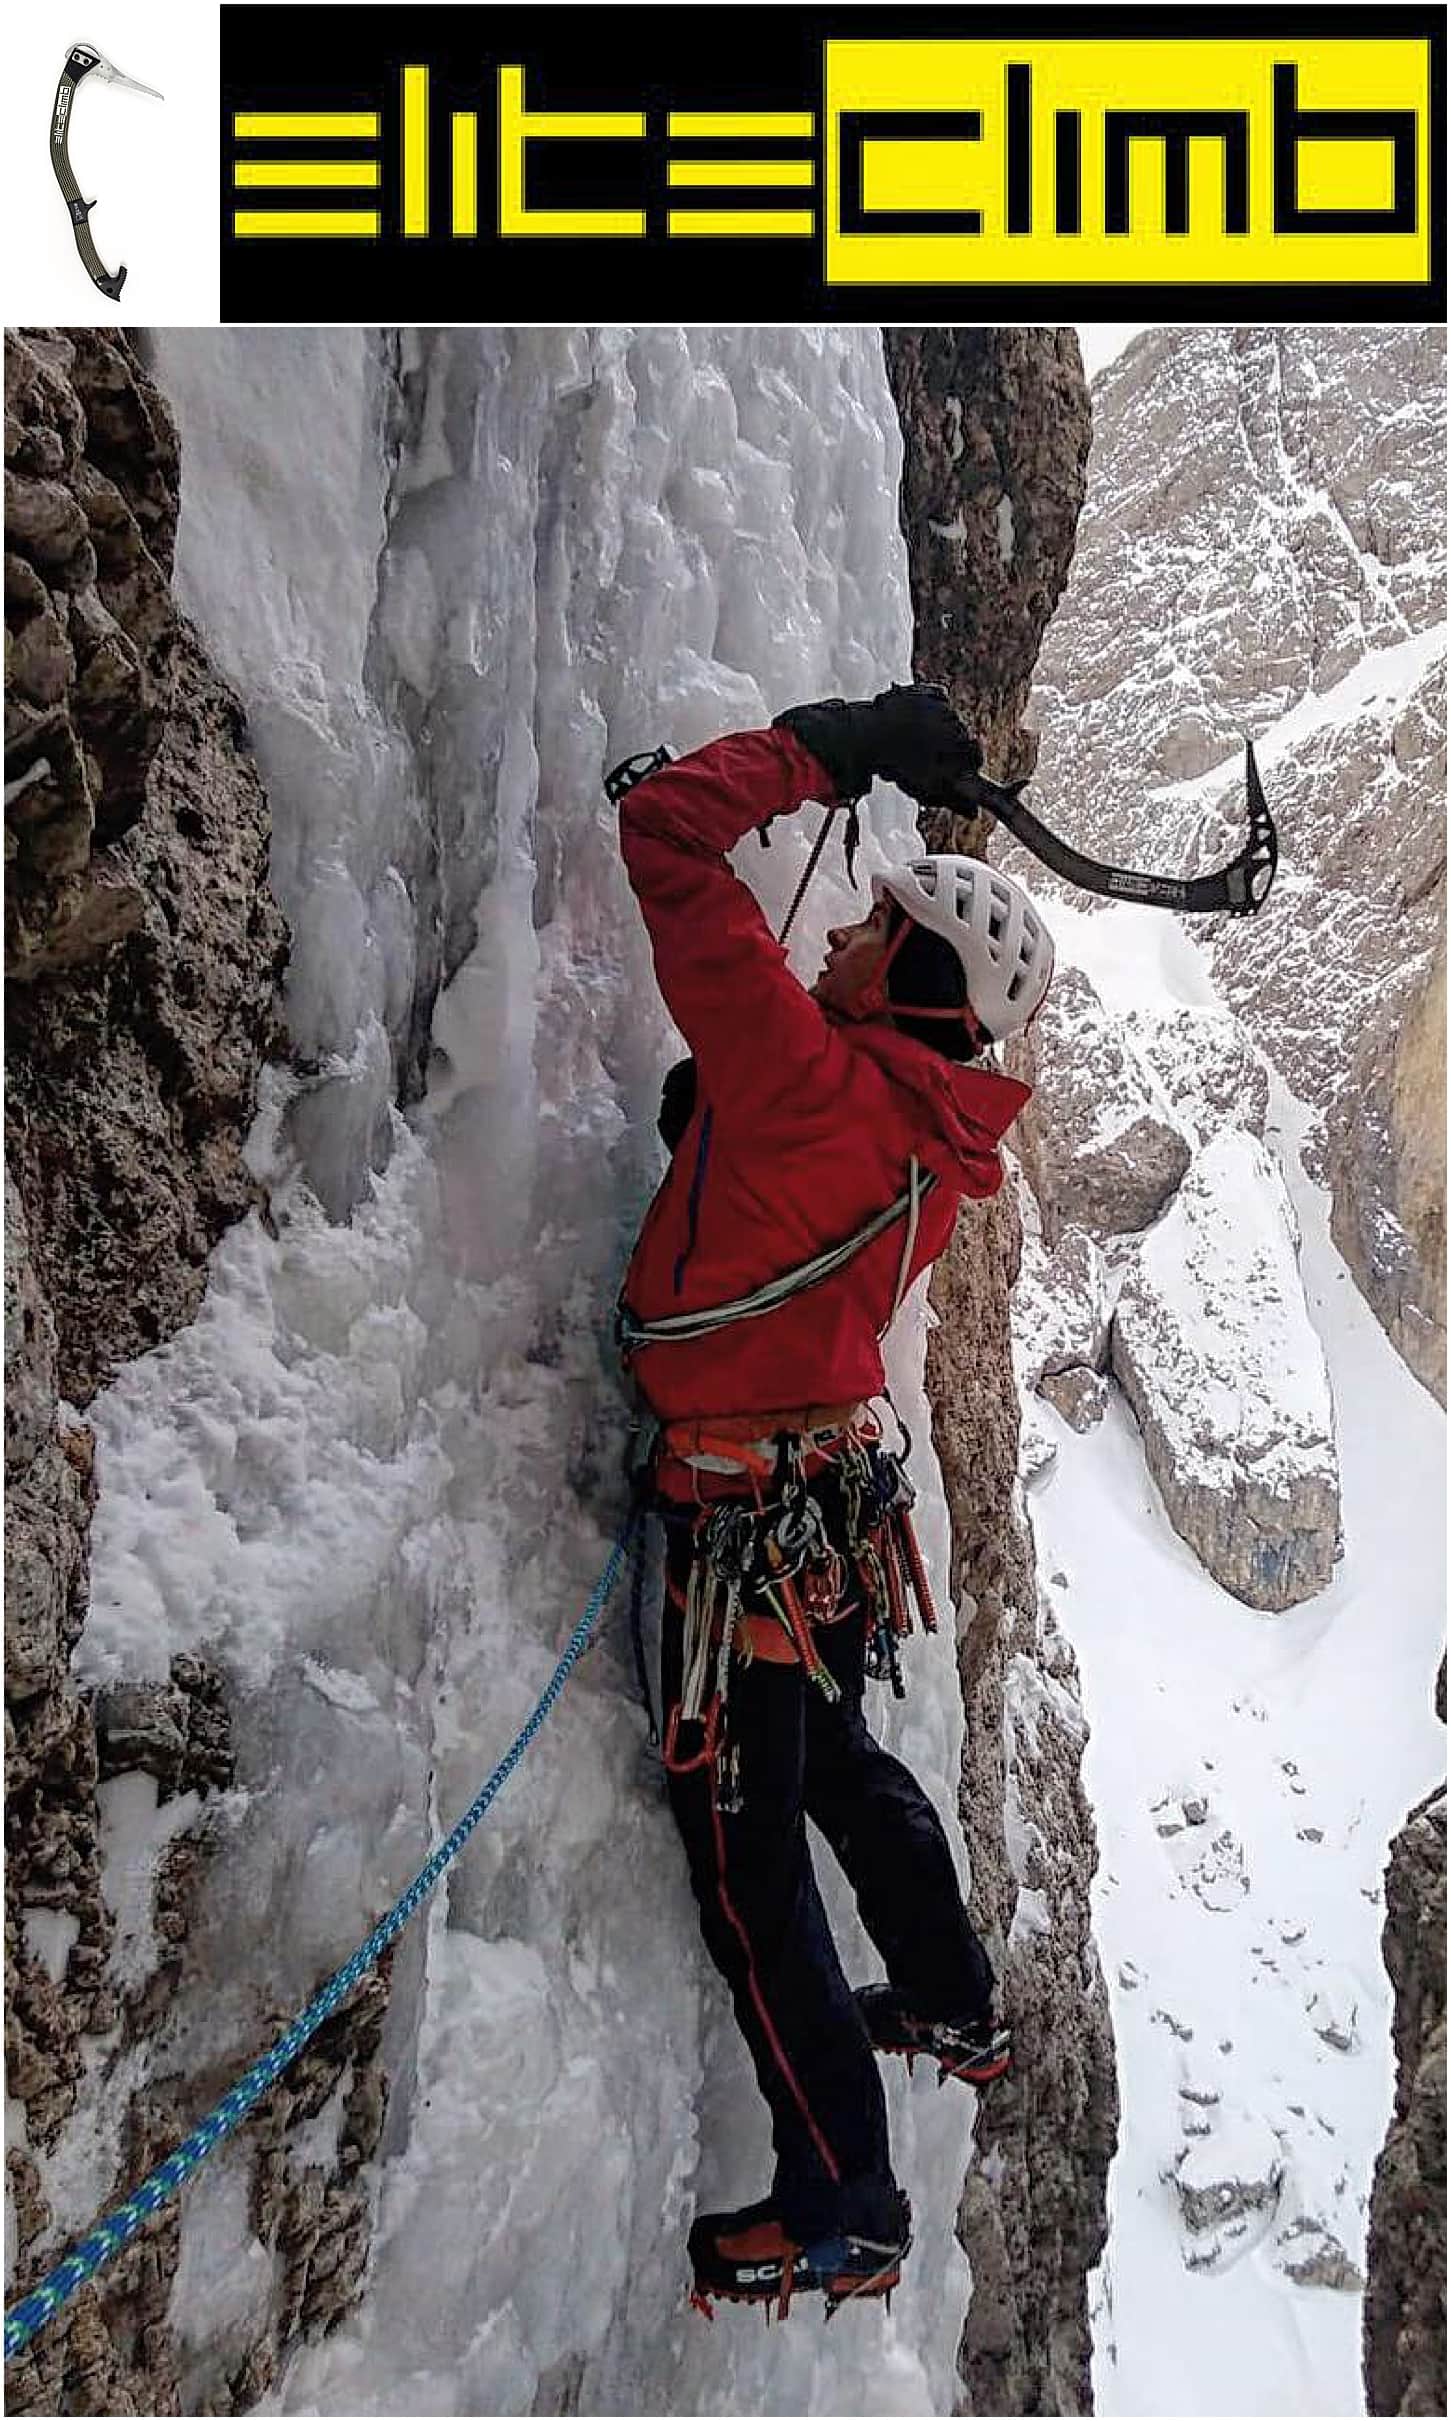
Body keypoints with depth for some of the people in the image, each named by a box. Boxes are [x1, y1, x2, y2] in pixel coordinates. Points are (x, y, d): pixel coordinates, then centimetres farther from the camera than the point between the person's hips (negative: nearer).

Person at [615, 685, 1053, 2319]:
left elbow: (668, 836, -20)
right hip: (835, 1499, 9)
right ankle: (954, 2011, 50)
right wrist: (712, 1120, 6)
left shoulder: (808, 1072, -21)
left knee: (748, 1861, 3)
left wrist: (835, 743, -12)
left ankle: (840, 2215, 15)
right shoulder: (935, 1137, 4)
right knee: (840, 1766, 29)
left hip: (746, 1523, -9)